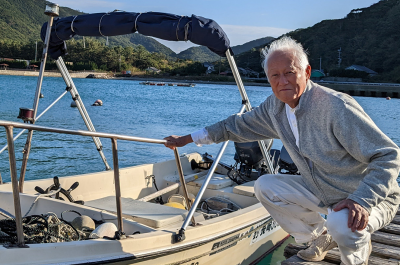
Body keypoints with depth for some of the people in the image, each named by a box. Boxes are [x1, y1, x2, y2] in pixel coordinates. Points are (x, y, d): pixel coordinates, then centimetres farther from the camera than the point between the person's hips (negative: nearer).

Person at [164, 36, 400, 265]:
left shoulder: (337, 107, -29)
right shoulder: (276, 106, -6)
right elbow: (239, 126, 7)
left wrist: (362, 200, -39)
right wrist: (187, 139, 9)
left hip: (372, 196, -6)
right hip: (322, 191, 7)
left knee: (344, 223, -37)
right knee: (265, 187, 0)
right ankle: (321, 237, 16)